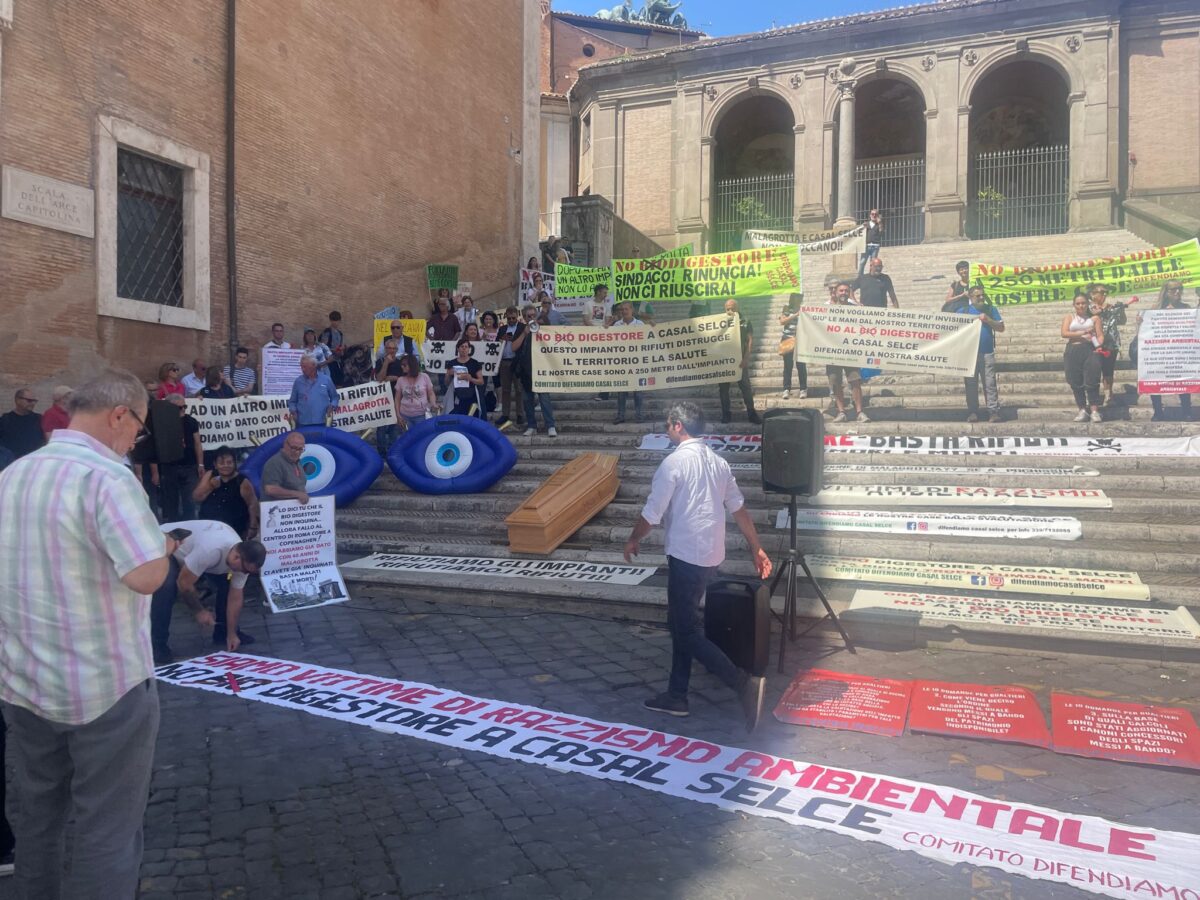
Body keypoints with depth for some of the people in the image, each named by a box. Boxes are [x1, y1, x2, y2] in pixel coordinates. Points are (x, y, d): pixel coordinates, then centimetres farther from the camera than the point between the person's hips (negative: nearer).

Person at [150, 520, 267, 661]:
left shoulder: (242, 559, -20)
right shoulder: (210, 550, -45)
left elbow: (235, 598, -11)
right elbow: (184, 583, -33)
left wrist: (231, 633, -10)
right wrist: (199, 611, -20)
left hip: (192, 546, 7)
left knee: (225, 583, -3)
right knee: (167, 587, -29)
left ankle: (223, 633, 12)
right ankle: (157, 644, -17)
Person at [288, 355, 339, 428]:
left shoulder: (326, 380, 5)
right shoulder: (298, 381, 6)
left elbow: (334, 397, 14)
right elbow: (292, 401, 13)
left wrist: (332, 406, -4)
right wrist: (293, 410, -6)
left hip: (321, 422, 0)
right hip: (302, 423, 0)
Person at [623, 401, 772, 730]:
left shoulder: (674, 463, -14)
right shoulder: (718, 462, 10)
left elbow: (651, 514, -11)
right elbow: (739, 509, 14)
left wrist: (633, 541, 7)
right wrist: (757, 549, 21)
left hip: (686, 556, -9)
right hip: (711, 555, 9)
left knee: (687, 631, -2)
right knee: (682, 622, 17)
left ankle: (745, 683, -12)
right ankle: (676, 696, 24)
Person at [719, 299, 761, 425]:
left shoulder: (745, 321, 1)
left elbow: (750, 340, -2)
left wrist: (746, 358, -11)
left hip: (740, 360, -2)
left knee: (745, 387, 1)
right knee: (723, 388, 6)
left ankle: (751, 413, 6)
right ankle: (726, 414, 16)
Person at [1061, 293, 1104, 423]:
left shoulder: (1094, 318, 14)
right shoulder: (1069, 317, 12)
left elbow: (1100, 335, 5)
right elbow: (1064, 333, -4)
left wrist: (1099, 345, -15)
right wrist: (1082, 333, -13)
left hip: (1090, 350, -1)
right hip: (1073, 351, 1)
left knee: (1092, 380, -11)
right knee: (1076, 382, 0)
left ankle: (1094, 411, -10)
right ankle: (1082, 411, 7)